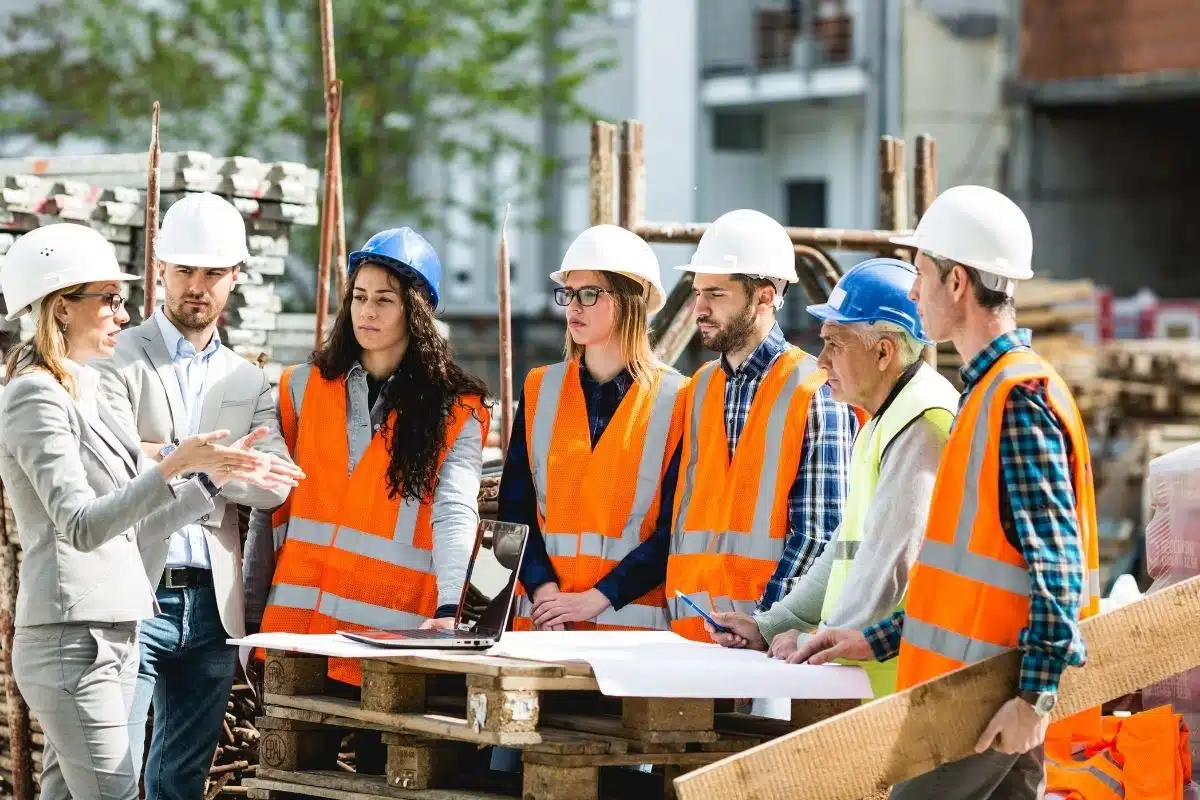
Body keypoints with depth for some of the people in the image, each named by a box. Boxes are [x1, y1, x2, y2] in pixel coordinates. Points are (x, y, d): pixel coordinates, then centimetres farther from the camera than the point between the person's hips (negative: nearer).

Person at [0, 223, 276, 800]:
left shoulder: (84, 395, 17)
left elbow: (135, 528, 19)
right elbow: (81, 525, -20)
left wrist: (216, 475, 13)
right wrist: (171, 467, -28)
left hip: (113, 636, 9)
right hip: (72, 639, -9)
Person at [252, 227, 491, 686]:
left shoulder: (457, 412, 2)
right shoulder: (304, 386, 12)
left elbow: (455, 513, -12)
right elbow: (273, 508, 14)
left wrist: (448, 609, -27)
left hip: (393, 630, -3)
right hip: (297, 622, 3)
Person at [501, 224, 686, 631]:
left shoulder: (676, 399, -1)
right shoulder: (540, 389, 10)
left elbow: (676, 526, -6)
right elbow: (515, 507, 5)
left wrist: (597, 598, -13)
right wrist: (543, 589, -11)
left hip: (633, 617, -3)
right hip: (542, 616, 3)